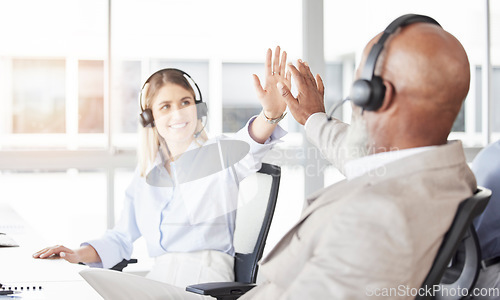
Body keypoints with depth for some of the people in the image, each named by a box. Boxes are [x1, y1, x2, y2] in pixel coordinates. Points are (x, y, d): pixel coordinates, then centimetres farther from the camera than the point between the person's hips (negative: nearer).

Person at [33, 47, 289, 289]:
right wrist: (78, 254, 7)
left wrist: (271, 112, -44)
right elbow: (121, 238, 24)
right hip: (157, 281, 5)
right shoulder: (145, 176, 18)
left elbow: (249, 146, -23)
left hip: (205, 283, -5)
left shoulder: (219, 153, 2)